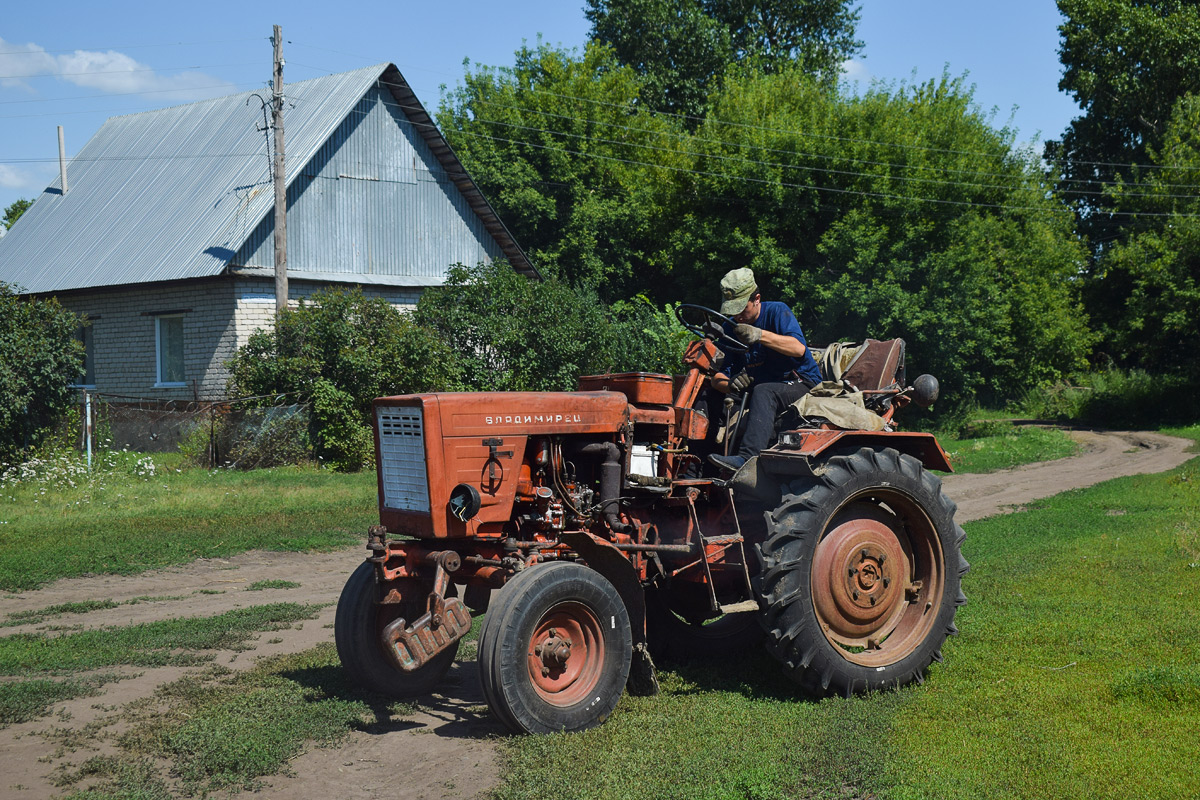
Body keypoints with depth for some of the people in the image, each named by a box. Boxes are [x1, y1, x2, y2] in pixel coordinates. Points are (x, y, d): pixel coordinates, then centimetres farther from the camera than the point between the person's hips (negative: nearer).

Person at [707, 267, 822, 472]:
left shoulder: (777, 311, -6)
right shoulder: (731, 329, 8)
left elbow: (799, 348, -24)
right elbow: (718, 377, 0)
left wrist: (760, 335, -36)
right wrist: (730, 384, -25)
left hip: (802, 384, -6)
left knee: (763, 392, -37)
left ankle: (746, 459, -54)